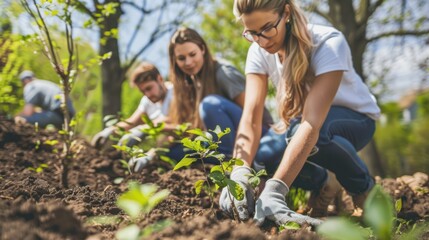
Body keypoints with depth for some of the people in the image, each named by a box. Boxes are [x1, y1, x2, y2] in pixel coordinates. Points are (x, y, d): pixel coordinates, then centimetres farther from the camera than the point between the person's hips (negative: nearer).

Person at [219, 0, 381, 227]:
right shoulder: (259, 51, -17)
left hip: (354, 119, -5)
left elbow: (311, 124, -44)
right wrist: (239, 173, -46)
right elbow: (251, 118, -27)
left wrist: (273, 191, -55)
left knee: (298, 128, -38)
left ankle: (364, 186, -10)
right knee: (260, 157, -23)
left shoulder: (329, 44, -32)